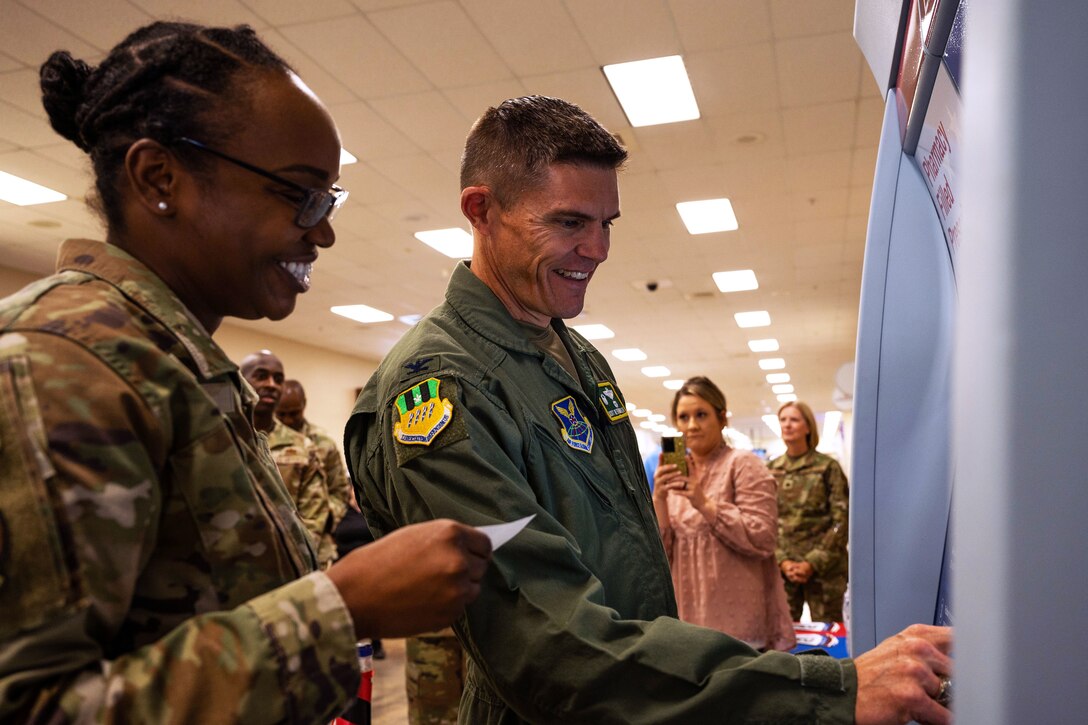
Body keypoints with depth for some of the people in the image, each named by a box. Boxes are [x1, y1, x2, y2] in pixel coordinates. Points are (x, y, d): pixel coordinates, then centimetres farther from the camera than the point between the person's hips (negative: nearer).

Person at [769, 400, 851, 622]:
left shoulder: (828, 467, -1)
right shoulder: (770, 470, 8)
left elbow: (841, 521, -5)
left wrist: (813, 563, -11)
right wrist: (782, 561, -7)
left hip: (824, 569, -3)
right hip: (781, 569, 3)